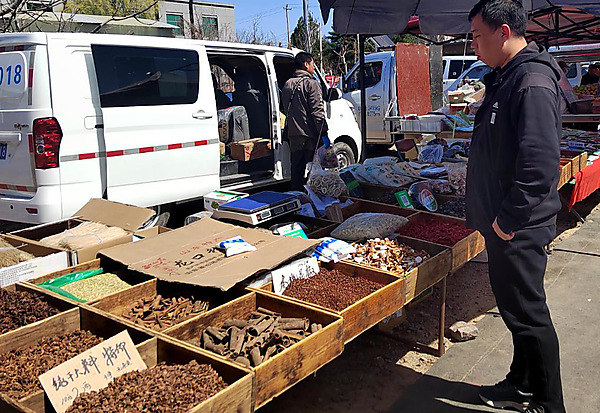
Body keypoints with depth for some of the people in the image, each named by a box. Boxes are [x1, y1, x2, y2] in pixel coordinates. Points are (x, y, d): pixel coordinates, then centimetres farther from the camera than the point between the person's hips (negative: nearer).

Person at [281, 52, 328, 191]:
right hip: (309, 133, -7)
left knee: (296, 167, 12)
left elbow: (283, 108, 20)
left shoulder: (287, 84, 13)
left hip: (293, 133, 7)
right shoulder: (311, 83, -9)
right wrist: (324, 133, -14)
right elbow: (317, 111, -15)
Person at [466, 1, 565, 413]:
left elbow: (540, 162, -29)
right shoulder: (506, 78, 13)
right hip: (501, 222, 10)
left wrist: (508, 218, -22)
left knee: (528, 315, 2)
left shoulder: (533, 83, -19)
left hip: (518, 228, -10)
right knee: (515, 308, 20)